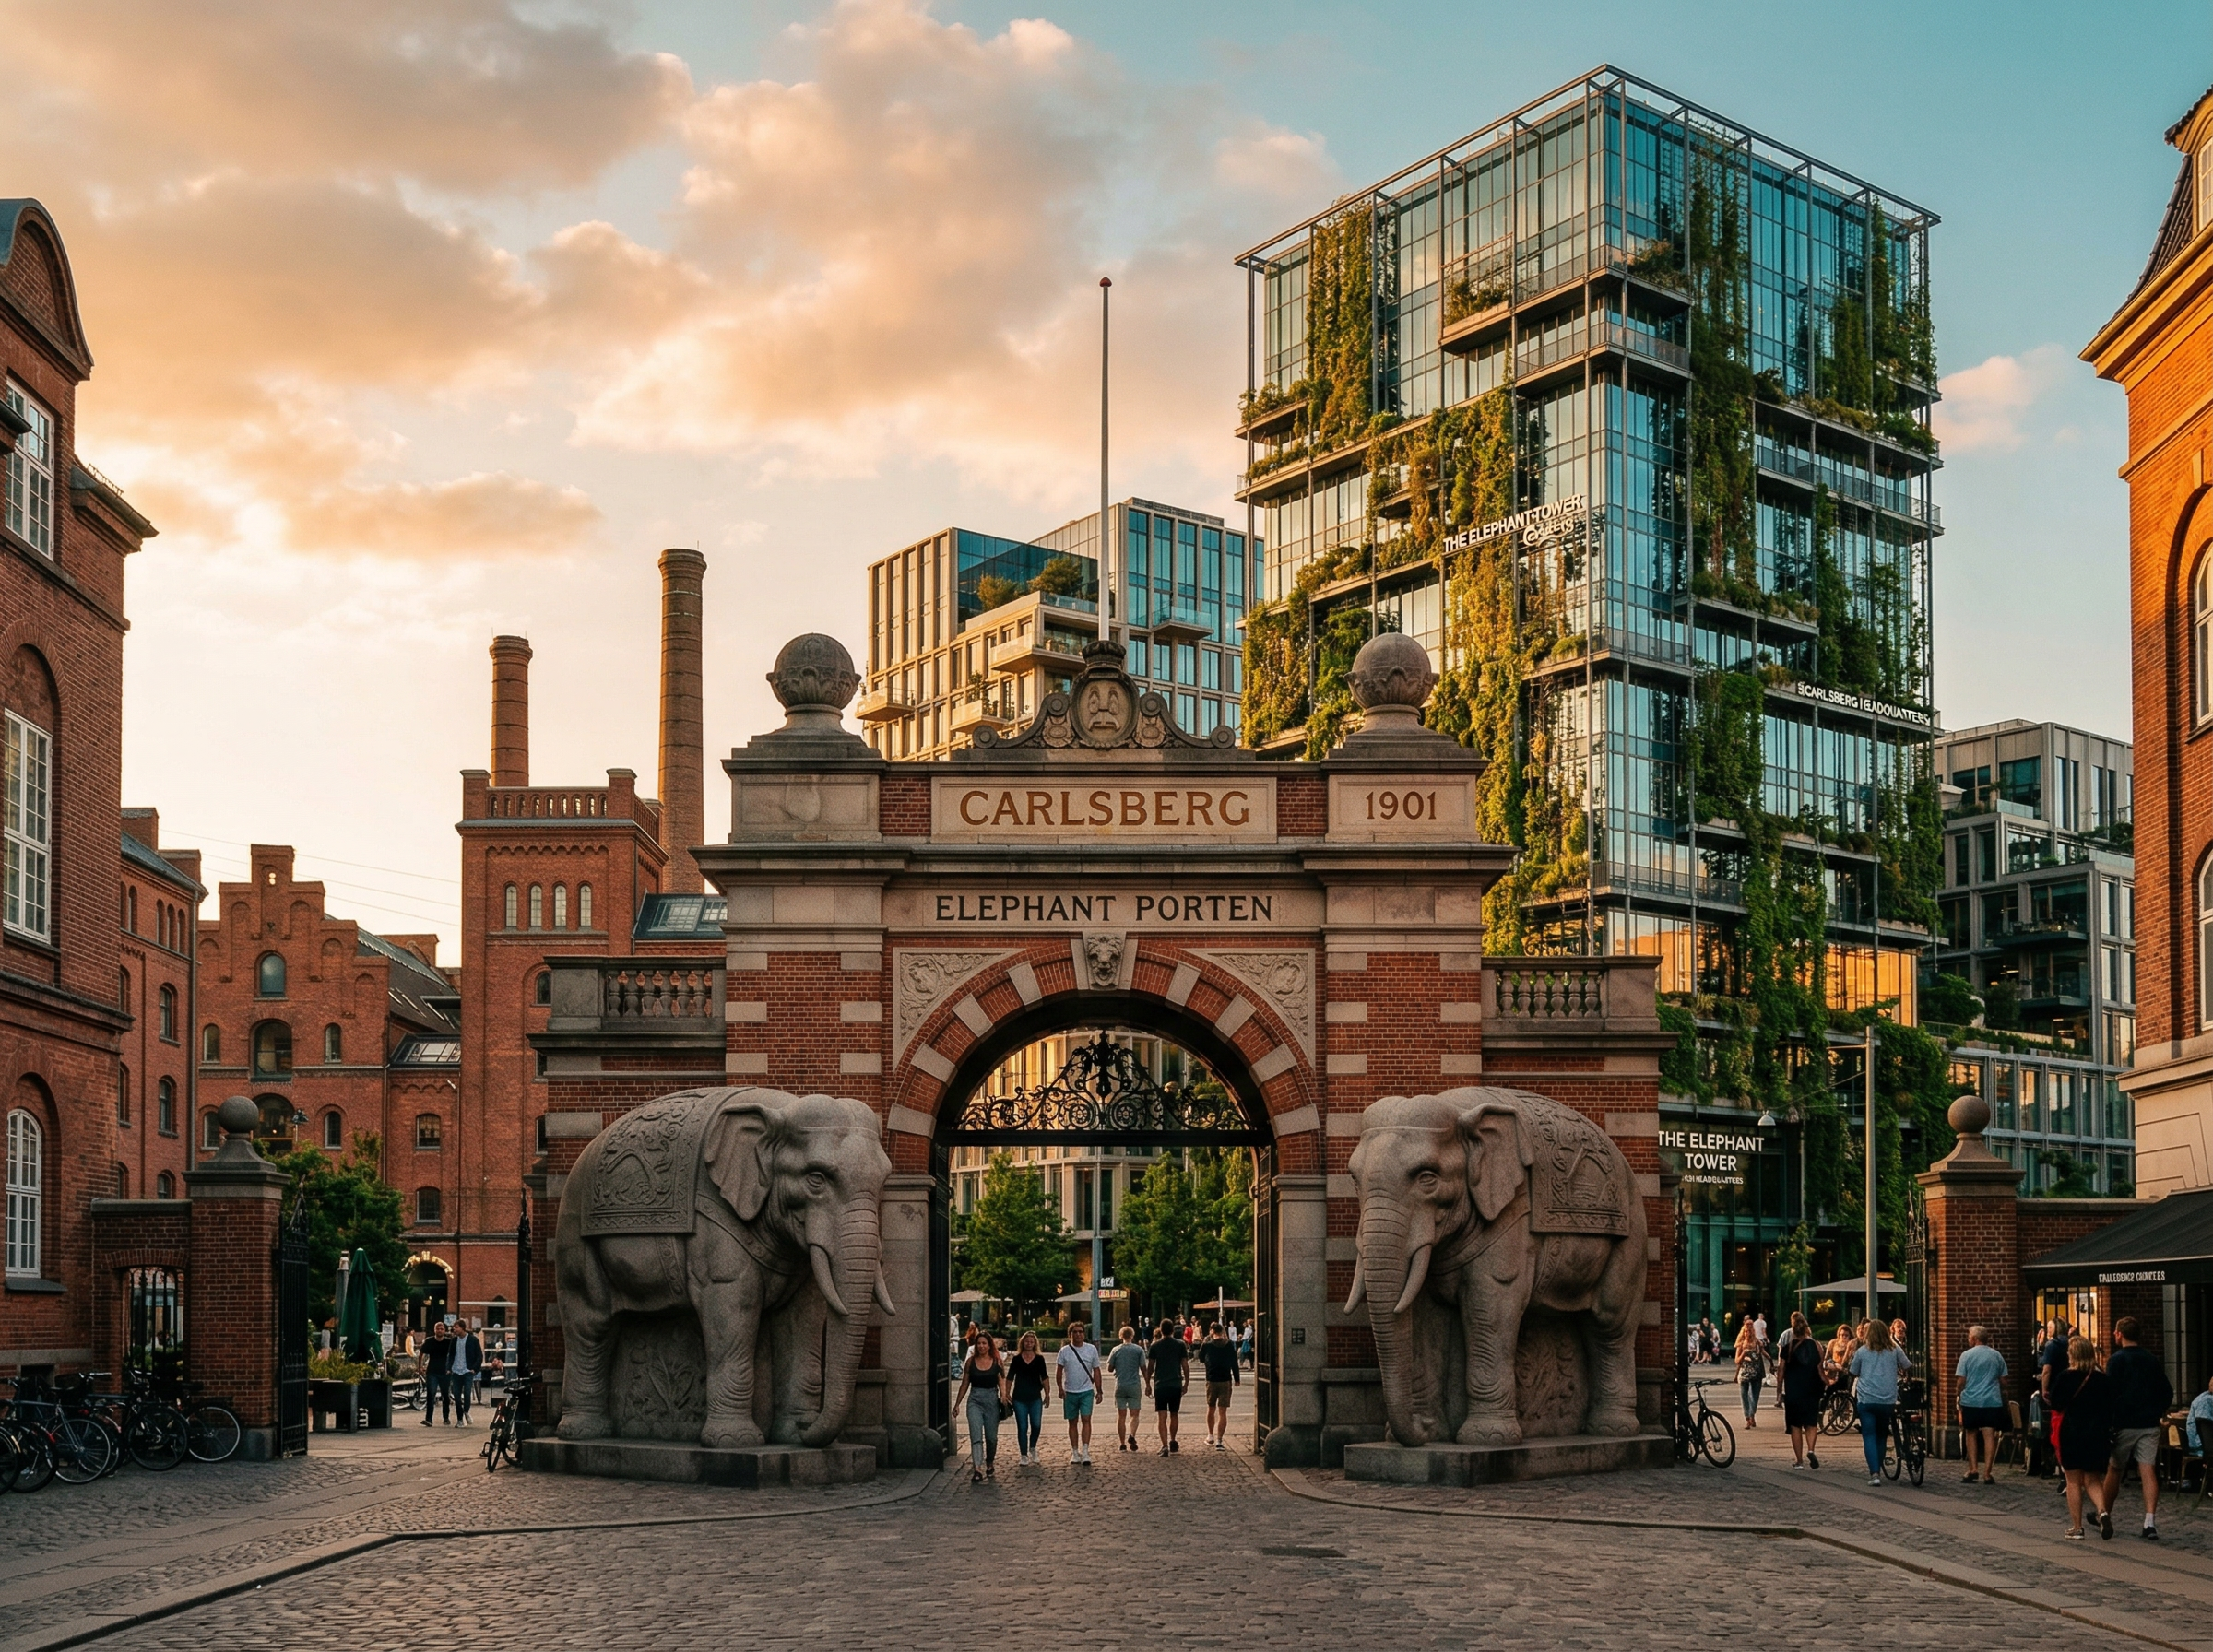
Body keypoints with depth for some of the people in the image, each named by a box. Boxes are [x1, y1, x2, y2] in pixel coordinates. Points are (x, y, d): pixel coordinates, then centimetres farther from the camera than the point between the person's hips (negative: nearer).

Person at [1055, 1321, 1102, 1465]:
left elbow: (1096, 1371, 9)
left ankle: (1085, 1452, -14)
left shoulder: (1091, 1350, 4)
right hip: (1070, 1392, 1)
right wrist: (1060, 1389, -10)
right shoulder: (1065, 1351, 1)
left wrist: (1099, 1391, 6)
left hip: (1087, 1391, -1)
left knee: (1086, 1420, -12)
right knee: (1073, 1422, 6)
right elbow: (1059, 1371, 2)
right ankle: (1075, 1453, 13)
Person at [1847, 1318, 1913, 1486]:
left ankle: (1874, 1473, -14)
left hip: (1866, 1400, -1)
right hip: (1888, 1401, 2)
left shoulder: (1862, 1351, 2)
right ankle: (1877, 1470, 22)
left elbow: (1853, 1374, 10)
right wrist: (1902, 1374, 30)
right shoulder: (1895, 1350, 4)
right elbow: (1908, 1369, 8)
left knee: (1869, 1437, -1)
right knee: (1881, 1436, 17)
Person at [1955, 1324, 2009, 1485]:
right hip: (1993, 1401, 2)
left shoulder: (1967, 1355, -3)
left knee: (1970, 1434, 14)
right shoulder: (1997, 1356, 7)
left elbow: (1961, 1380, -4)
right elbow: (2003, 1381, 11)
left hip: (1971, 1401, -1)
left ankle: (1972, 1469, 7)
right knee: (1990, 1436, -1)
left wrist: (1960, 1397, 9)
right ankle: (1987, 1473, -6)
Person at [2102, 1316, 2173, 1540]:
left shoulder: (2116, 1360, -7)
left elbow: (2110, 1393, -12)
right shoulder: (2151, 1359, 9)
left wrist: (2107, 1421, -6)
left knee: (2114, 1469, 12)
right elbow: (2167, 1392, 13)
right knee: (2148, 1471, -2)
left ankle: (2105, 1515, 25)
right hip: (2150, 1424, 4)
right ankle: (2150, 1521, -15)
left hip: (2125, 1424, -4)